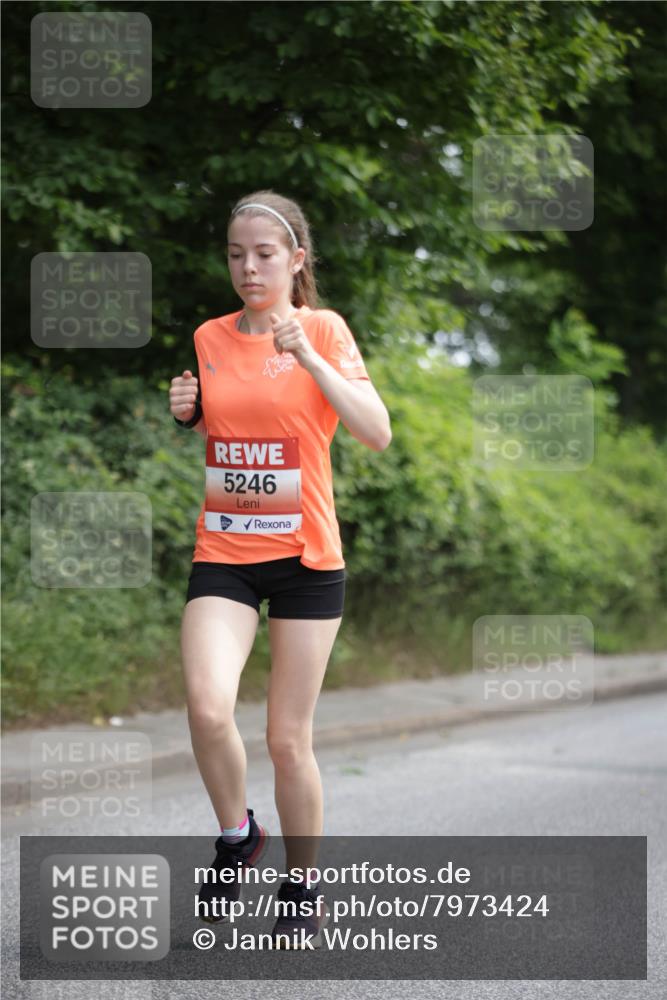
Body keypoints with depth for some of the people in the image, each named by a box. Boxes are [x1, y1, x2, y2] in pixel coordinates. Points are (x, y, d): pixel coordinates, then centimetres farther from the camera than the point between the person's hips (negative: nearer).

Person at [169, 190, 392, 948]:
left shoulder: (324, 330, -3)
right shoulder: (208, 339, 7)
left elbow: (377, 433, -14)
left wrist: (308, 357, -22)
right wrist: (183, 414, -1)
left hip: (306, 558, -2)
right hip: (222, 555, 2)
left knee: (288, 738, 1)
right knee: (208, 708, -20)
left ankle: (302, 892, 22)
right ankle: (236, 833, 8)